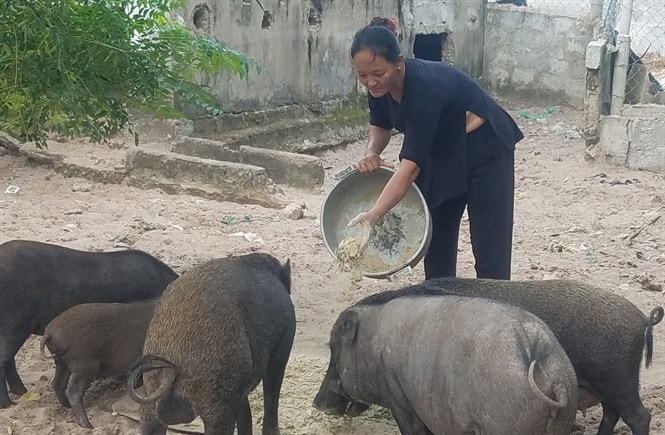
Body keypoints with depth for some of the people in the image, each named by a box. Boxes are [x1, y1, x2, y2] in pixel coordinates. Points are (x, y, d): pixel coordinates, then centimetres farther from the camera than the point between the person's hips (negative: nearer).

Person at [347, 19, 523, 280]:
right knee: (436, 236, 9)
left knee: (489, 248, -6)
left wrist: (372, 217, -47)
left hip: (484, 151, -8)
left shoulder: (424, 89, -37)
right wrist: (372, 153, -15)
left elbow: (411, 166, -40)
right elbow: (381, 125, 7)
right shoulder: (380, 86, -15)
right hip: (442, 153, 8)